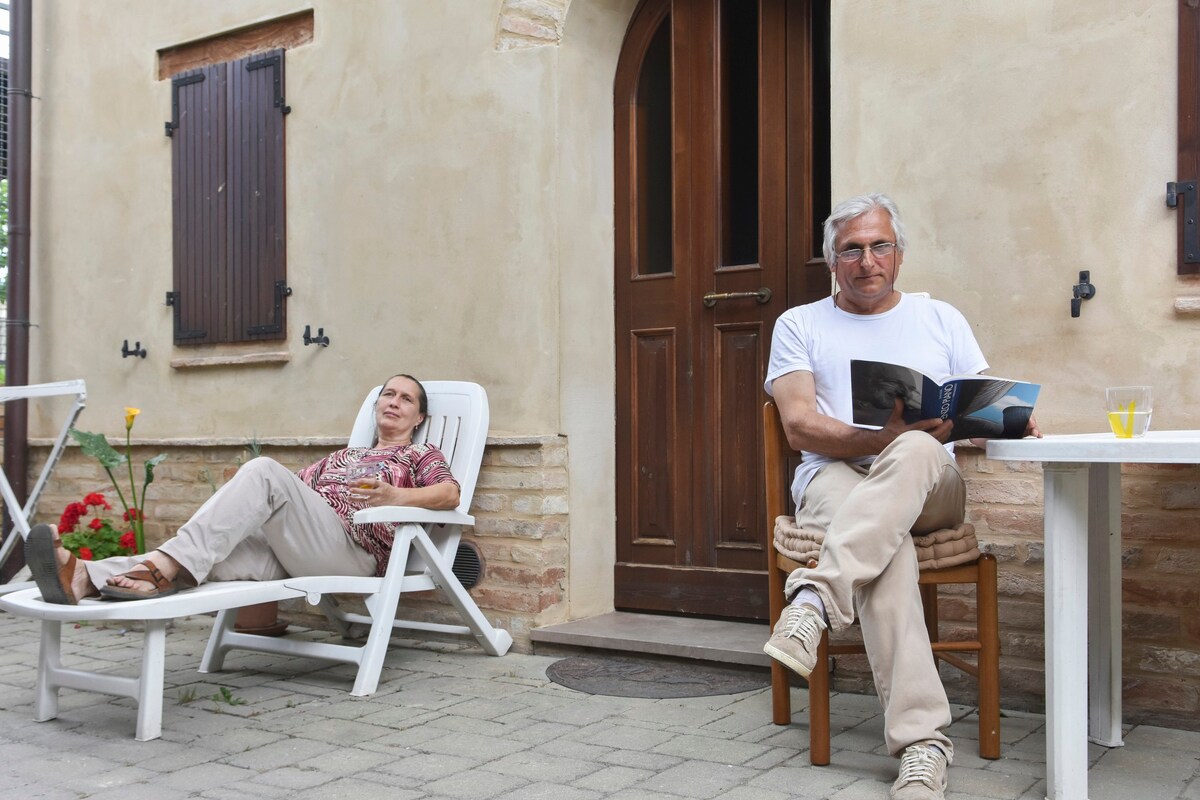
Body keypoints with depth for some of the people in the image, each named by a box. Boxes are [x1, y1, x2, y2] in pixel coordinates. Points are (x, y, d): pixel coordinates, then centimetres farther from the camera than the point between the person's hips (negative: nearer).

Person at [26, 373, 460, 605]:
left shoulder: (421, 454, 22)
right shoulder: (345, 455, 39)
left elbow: (450, 493, -1)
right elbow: (298, 488, 27)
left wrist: (395, 496, -18)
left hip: (351, 552, -5)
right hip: (290, 552, 5)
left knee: (263, 470, -29)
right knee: (213, 553, -27)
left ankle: (165, 567, -43)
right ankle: (85, 577, -50)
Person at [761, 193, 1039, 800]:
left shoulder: (941, 319, 23)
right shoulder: (800, 324, 15)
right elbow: (800, 426, 0)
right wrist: (881, 438, -17)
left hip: (929, 484, 2)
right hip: (835, 479, -1)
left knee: (915, 451, -37)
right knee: (890, 552, -37)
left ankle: (815, 598, -48)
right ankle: (922, 740, -41)